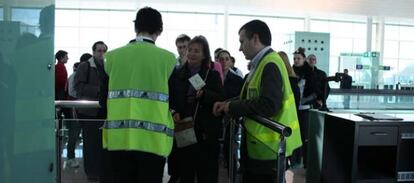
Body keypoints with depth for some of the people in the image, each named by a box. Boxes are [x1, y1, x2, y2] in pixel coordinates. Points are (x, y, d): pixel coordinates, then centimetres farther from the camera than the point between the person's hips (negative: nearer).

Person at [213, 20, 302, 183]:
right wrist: (227, 104, 4)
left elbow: (268, 105, -28)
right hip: (259, 144, 10)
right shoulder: (263, 63, 13)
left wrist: (232, 107, -17)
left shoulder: (270, 65, -19)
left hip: (267, 147, -10)